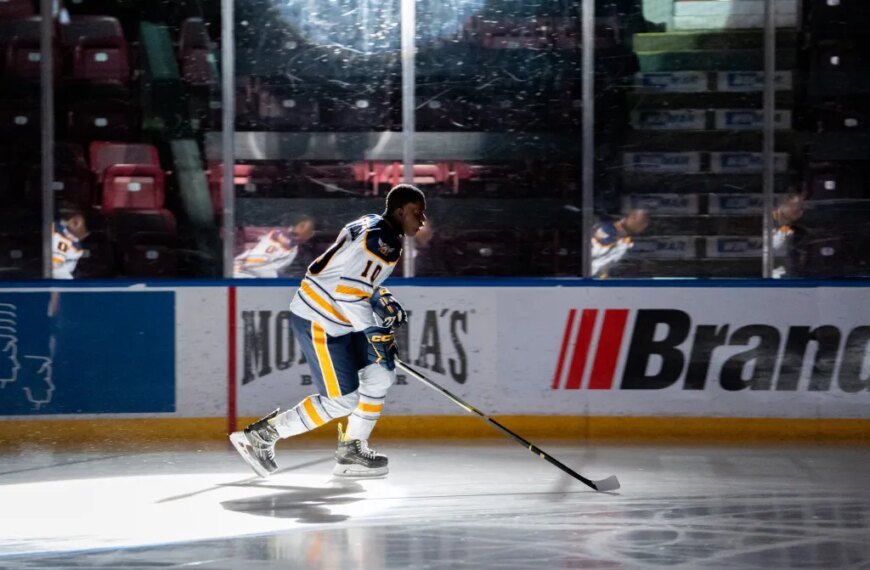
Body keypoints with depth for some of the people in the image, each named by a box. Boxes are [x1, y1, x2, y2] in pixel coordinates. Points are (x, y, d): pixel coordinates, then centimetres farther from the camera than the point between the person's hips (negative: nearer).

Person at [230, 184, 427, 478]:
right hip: (318, 323, -10)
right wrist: (375, 332, -23)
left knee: (380, 374, 9)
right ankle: (261, 435, 0)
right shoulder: (382, 240, -20)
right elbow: (350, 291, -26)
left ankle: (351, 451, 14)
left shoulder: (372, 226, 12)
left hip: (340, 319, 10)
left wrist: (382, 300, 13)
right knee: (341, 400, -7)